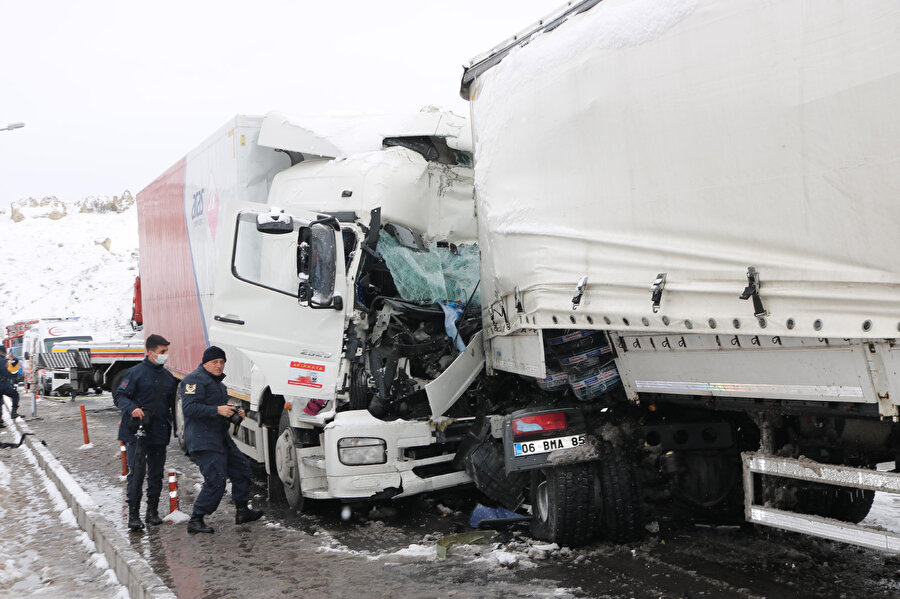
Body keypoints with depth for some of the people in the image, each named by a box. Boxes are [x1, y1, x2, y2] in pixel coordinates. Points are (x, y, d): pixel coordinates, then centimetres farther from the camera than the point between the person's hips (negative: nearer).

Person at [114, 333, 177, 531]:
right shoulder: (136, 373, -5)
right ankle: (133, 514, 0)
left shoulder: (168, 377, 14)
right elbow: (119, 396, -7)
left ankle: (152, 511, 22)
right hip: (137, 433, -5)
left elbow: (173, 404, 23)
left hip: (160, 434, 6)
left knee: (156, 473, 11)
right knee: (136, 472, -7)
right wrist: (132, 408, -25)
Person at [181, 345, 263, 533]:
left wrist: (235, 412, 13)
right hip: (204, 441, -10)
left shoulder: (217, 382, 21)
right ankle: (195, 521, -5)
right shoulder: (195, 380, -11)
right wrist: (218, 410, -27)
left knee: (242, 467, 16)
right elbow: (189, 408, -23)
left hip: (221, 438, 10)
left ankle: (242, 511, 28)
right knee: (216, 482, -14)